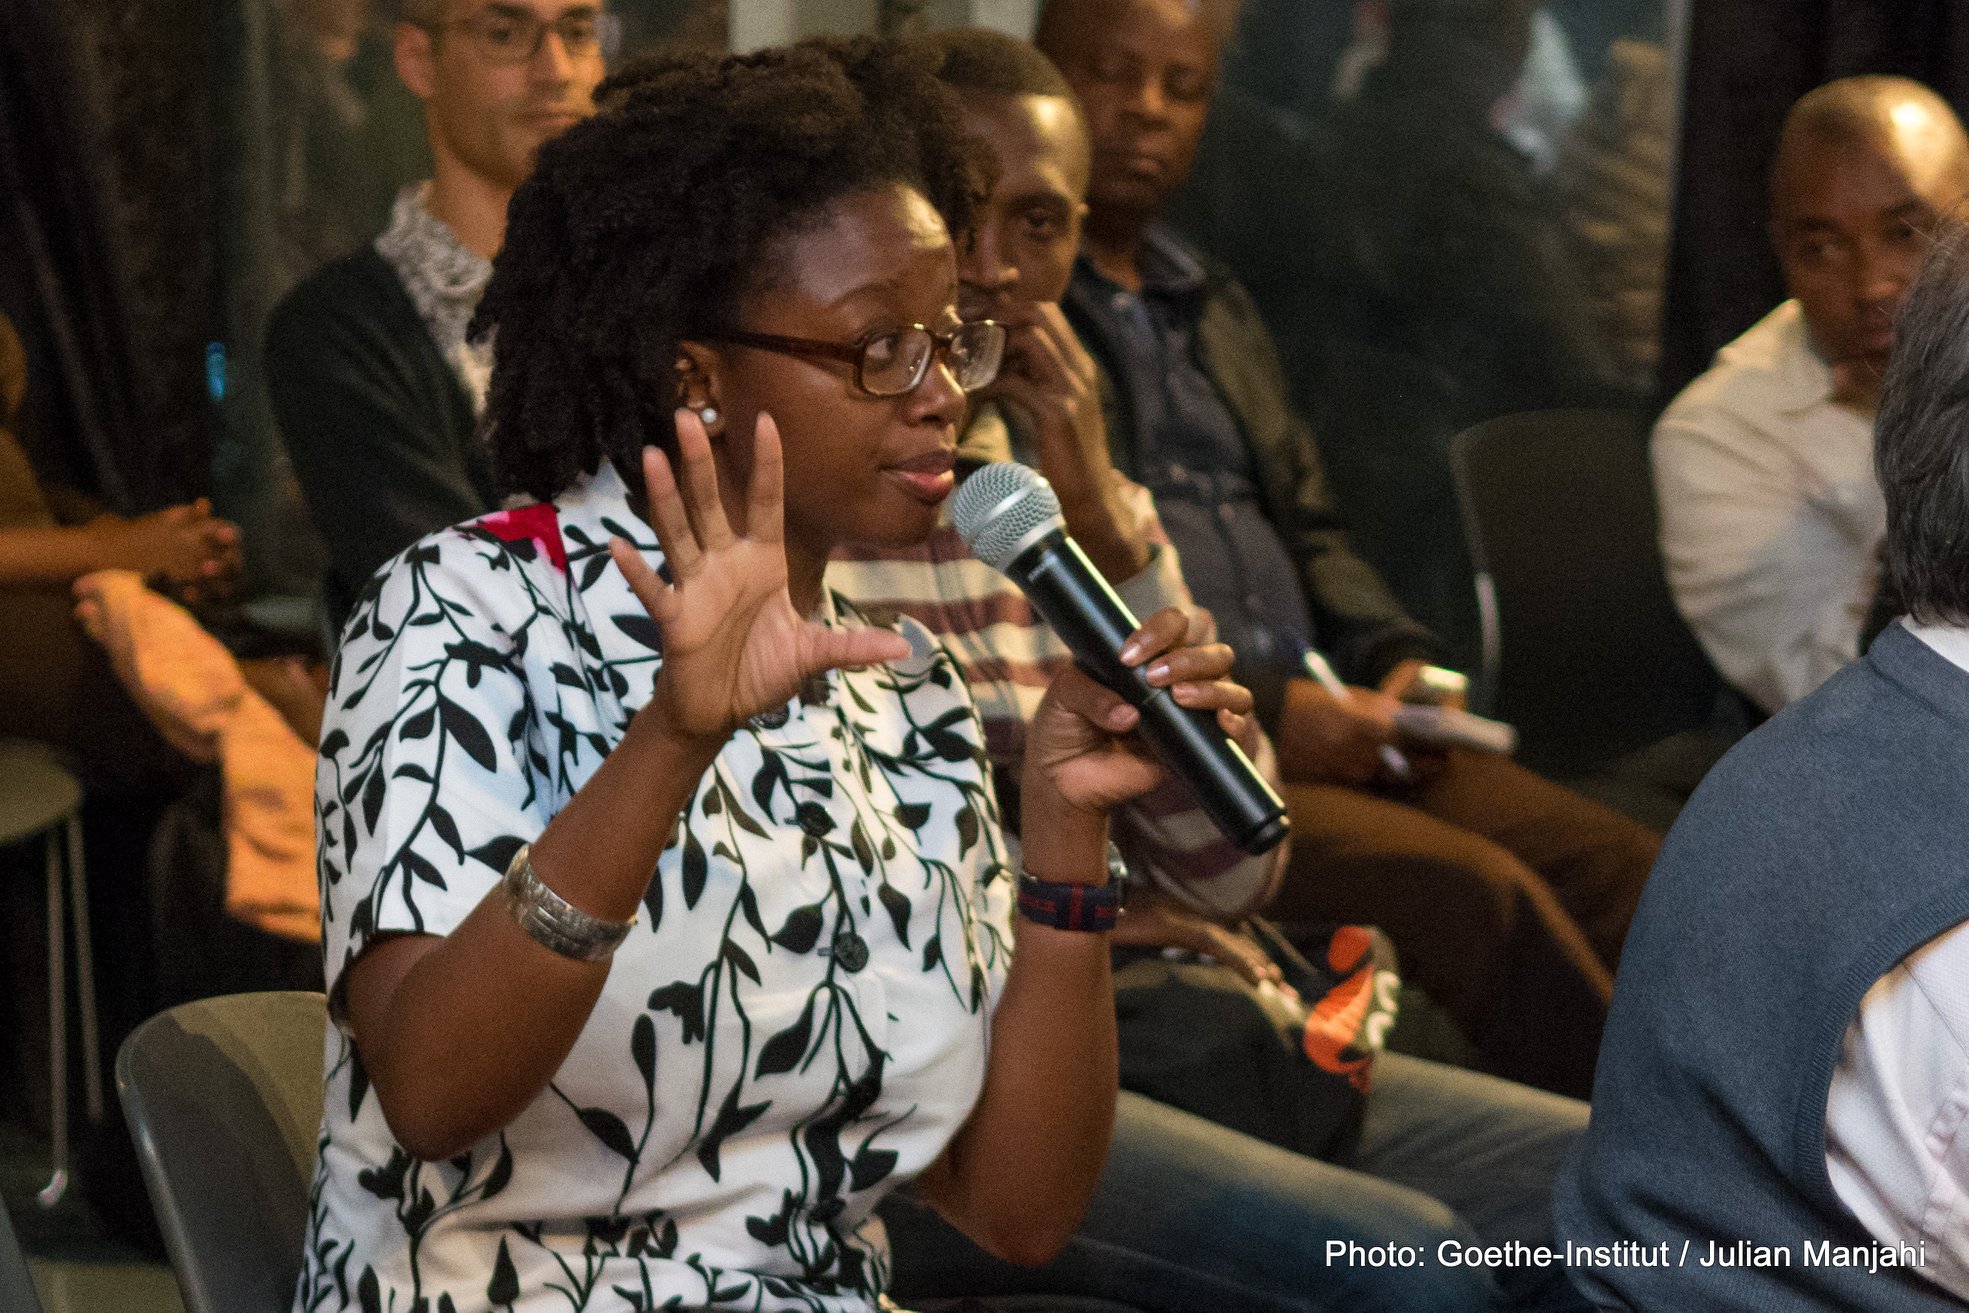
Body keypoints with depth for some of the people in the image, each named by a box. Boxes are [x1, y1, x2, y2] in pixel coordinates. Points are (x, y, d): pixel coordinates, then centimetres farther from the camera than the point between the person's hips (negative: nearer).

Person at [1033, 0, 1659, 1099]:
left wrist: (1396, 661, 8)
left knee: (1631, 874, -11)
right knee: (1476, 893, -26)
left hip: (1321, 723, 8)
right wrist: (1263, 708, -15)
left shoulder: (1217, 309, 25)